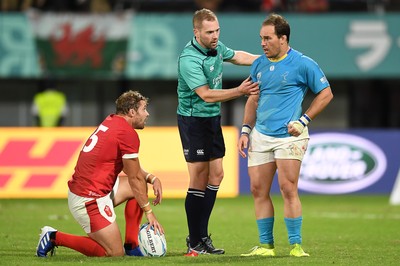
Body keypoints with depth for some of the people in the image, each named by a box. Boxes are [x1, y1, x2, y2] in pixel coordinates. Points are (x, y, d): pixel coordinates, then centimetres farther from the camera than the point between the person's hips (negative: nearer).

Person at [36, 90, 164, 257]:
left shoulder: (112, 121, 12)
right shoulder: (128, 134, -16)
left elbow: (132, 168, 24)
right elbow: (134, 178, -9)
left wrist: (152, 178, 10)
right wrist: (149, 212, -1)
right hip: (89, 199, -10)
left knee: (142, 185, 18)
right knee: (115, 253, -5)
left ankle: (131, 244, 17)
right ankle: (55, 237, -3)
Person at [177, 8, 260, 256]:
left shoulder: (216, 47, 2)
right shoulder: (189, 59, -24)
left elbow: (237, 56, 24)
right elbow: (206, 94, -26)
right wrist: (239, 91, -29)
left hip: (213, 118, 9)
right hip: (193, 120, -9)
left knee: (216, 175, 9)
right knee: (199, 178, -7)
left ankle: (202, 235, 16)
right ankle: (195, 243, -3)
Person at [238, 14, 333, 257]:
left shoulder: (303, 64, -5)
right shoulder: (259, 65, 11)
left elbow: (326, 93, 1)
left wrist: (303, 121, -6)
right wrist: (246, 130, 11)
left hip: (289, 135, -6)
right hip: (260, 135, 6)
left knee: (288, 188, -12)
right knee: (258, 189, 3)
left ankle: (296, 245, -5)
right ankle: (266, 245, 10)